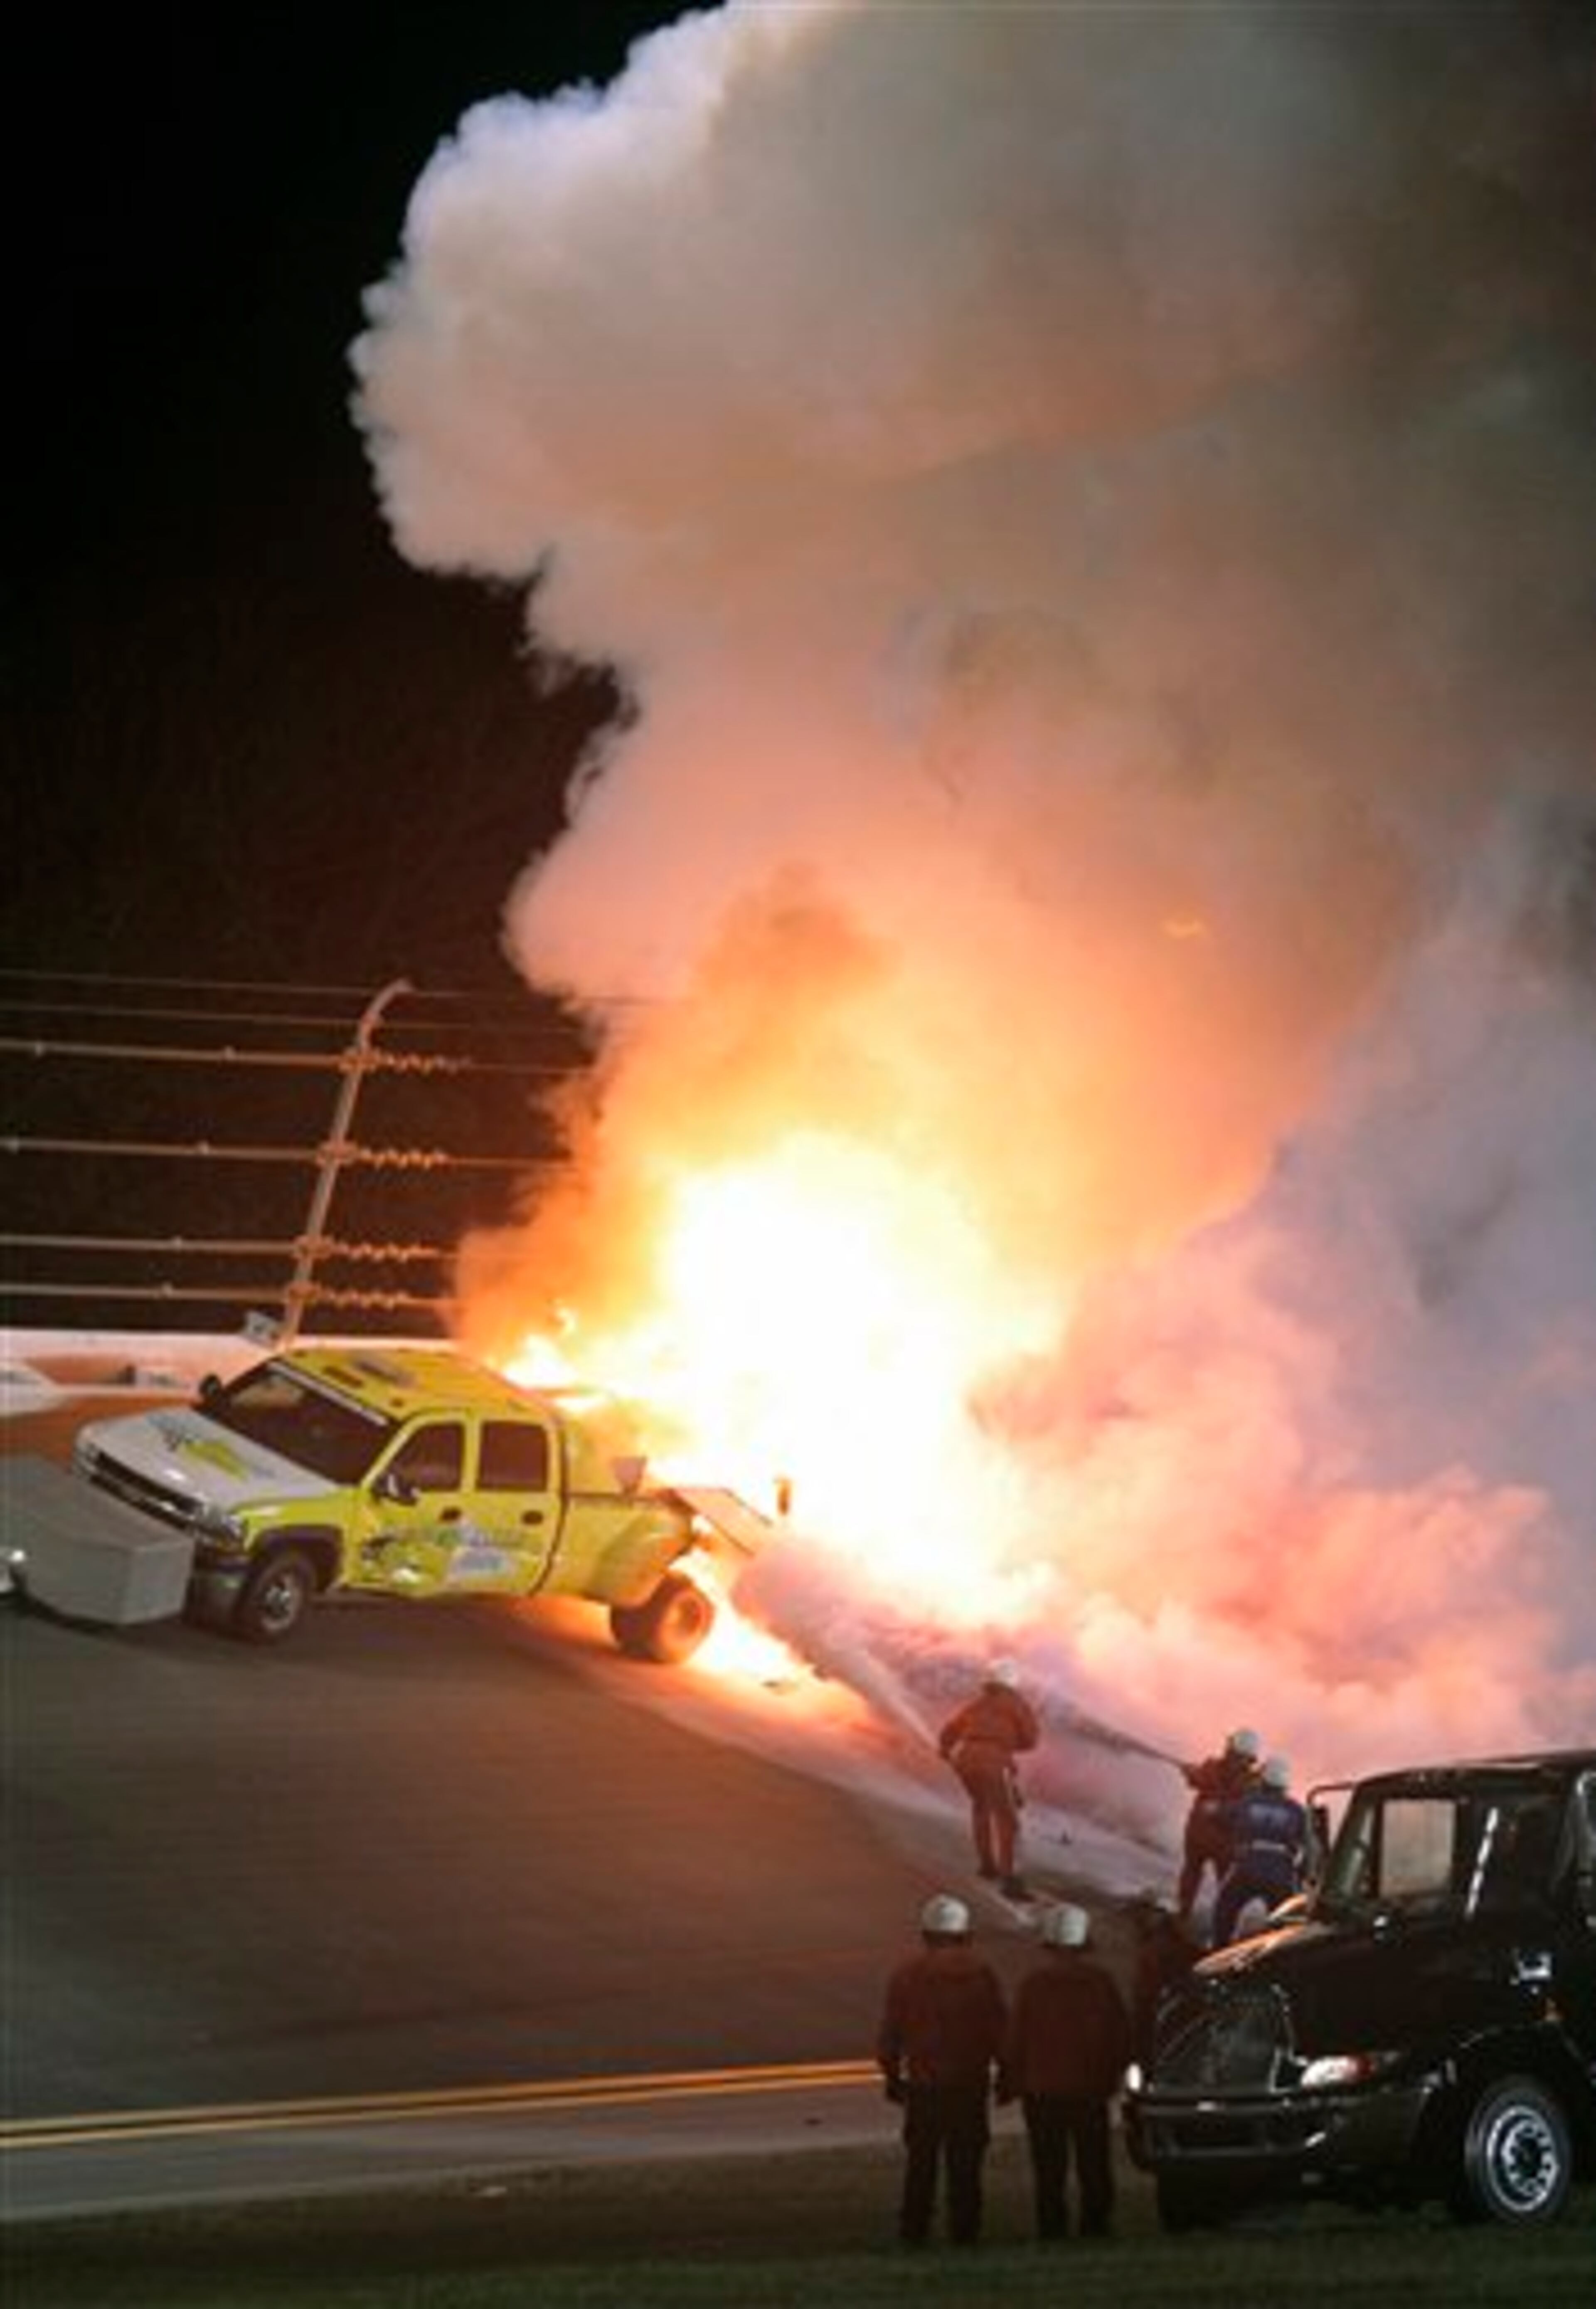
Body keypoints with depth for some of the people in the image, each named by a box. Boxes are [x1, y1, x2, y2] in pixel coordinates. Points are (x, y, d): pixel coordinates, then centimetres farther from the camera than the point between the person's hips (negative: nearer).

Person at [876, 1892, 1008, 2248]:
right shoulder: (981, 1973, -3)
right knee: (965, 2163, 4)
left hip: (922, 2084, 1)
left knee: (920, 2160, 8)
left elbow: (890, 2032, 2)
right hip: (970, 2083, -1)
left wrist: (892, 2076, 11)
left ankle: (914, 2228, 8)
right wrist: (1005, 2071, 8)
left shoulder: (906, 1974, -2)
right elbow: (1001, 2029, -2)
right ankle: (964, 2229, 3)